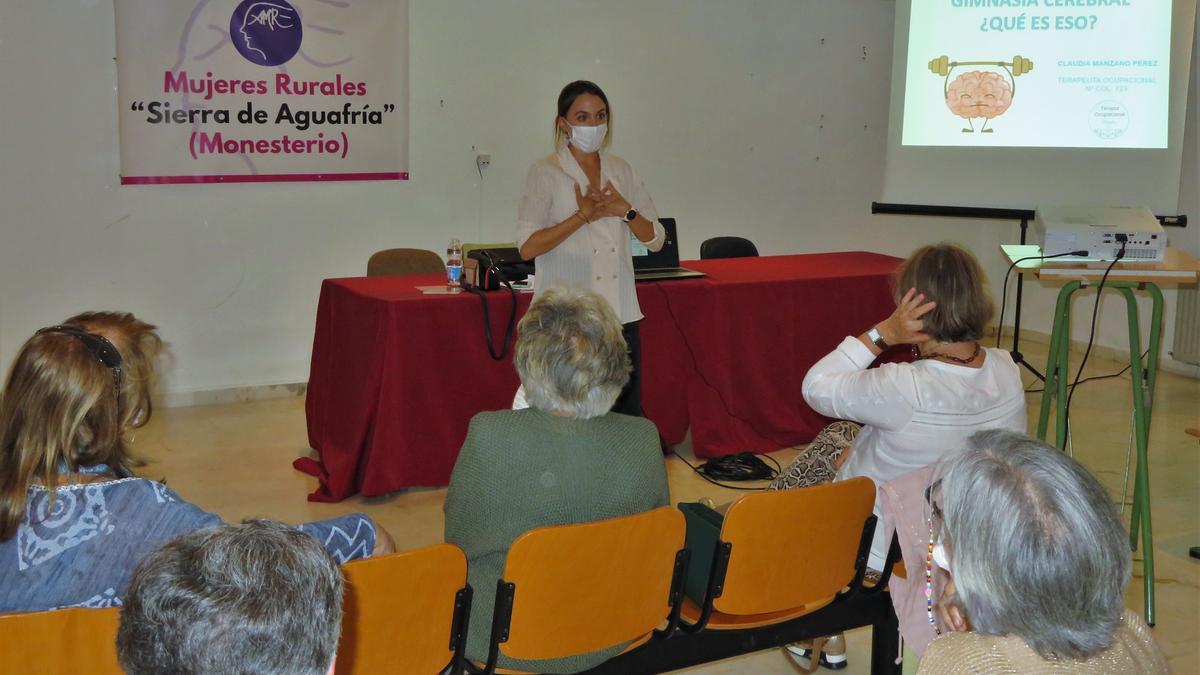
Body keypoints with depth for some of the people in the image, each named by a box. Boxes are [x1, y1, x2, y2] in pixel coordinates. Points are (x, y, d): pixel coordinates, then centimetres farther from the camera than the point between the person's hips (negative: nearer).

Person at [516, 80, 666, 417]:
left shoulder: (621, 170, 12)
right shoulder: (545, 173, -2)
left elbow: (656, 240, 13)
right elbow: (527, 247, -11)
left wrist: (625, 211, -4)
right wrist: (583, 215, -14)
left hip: (621, 315, 5)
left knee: (628, 419, 6)